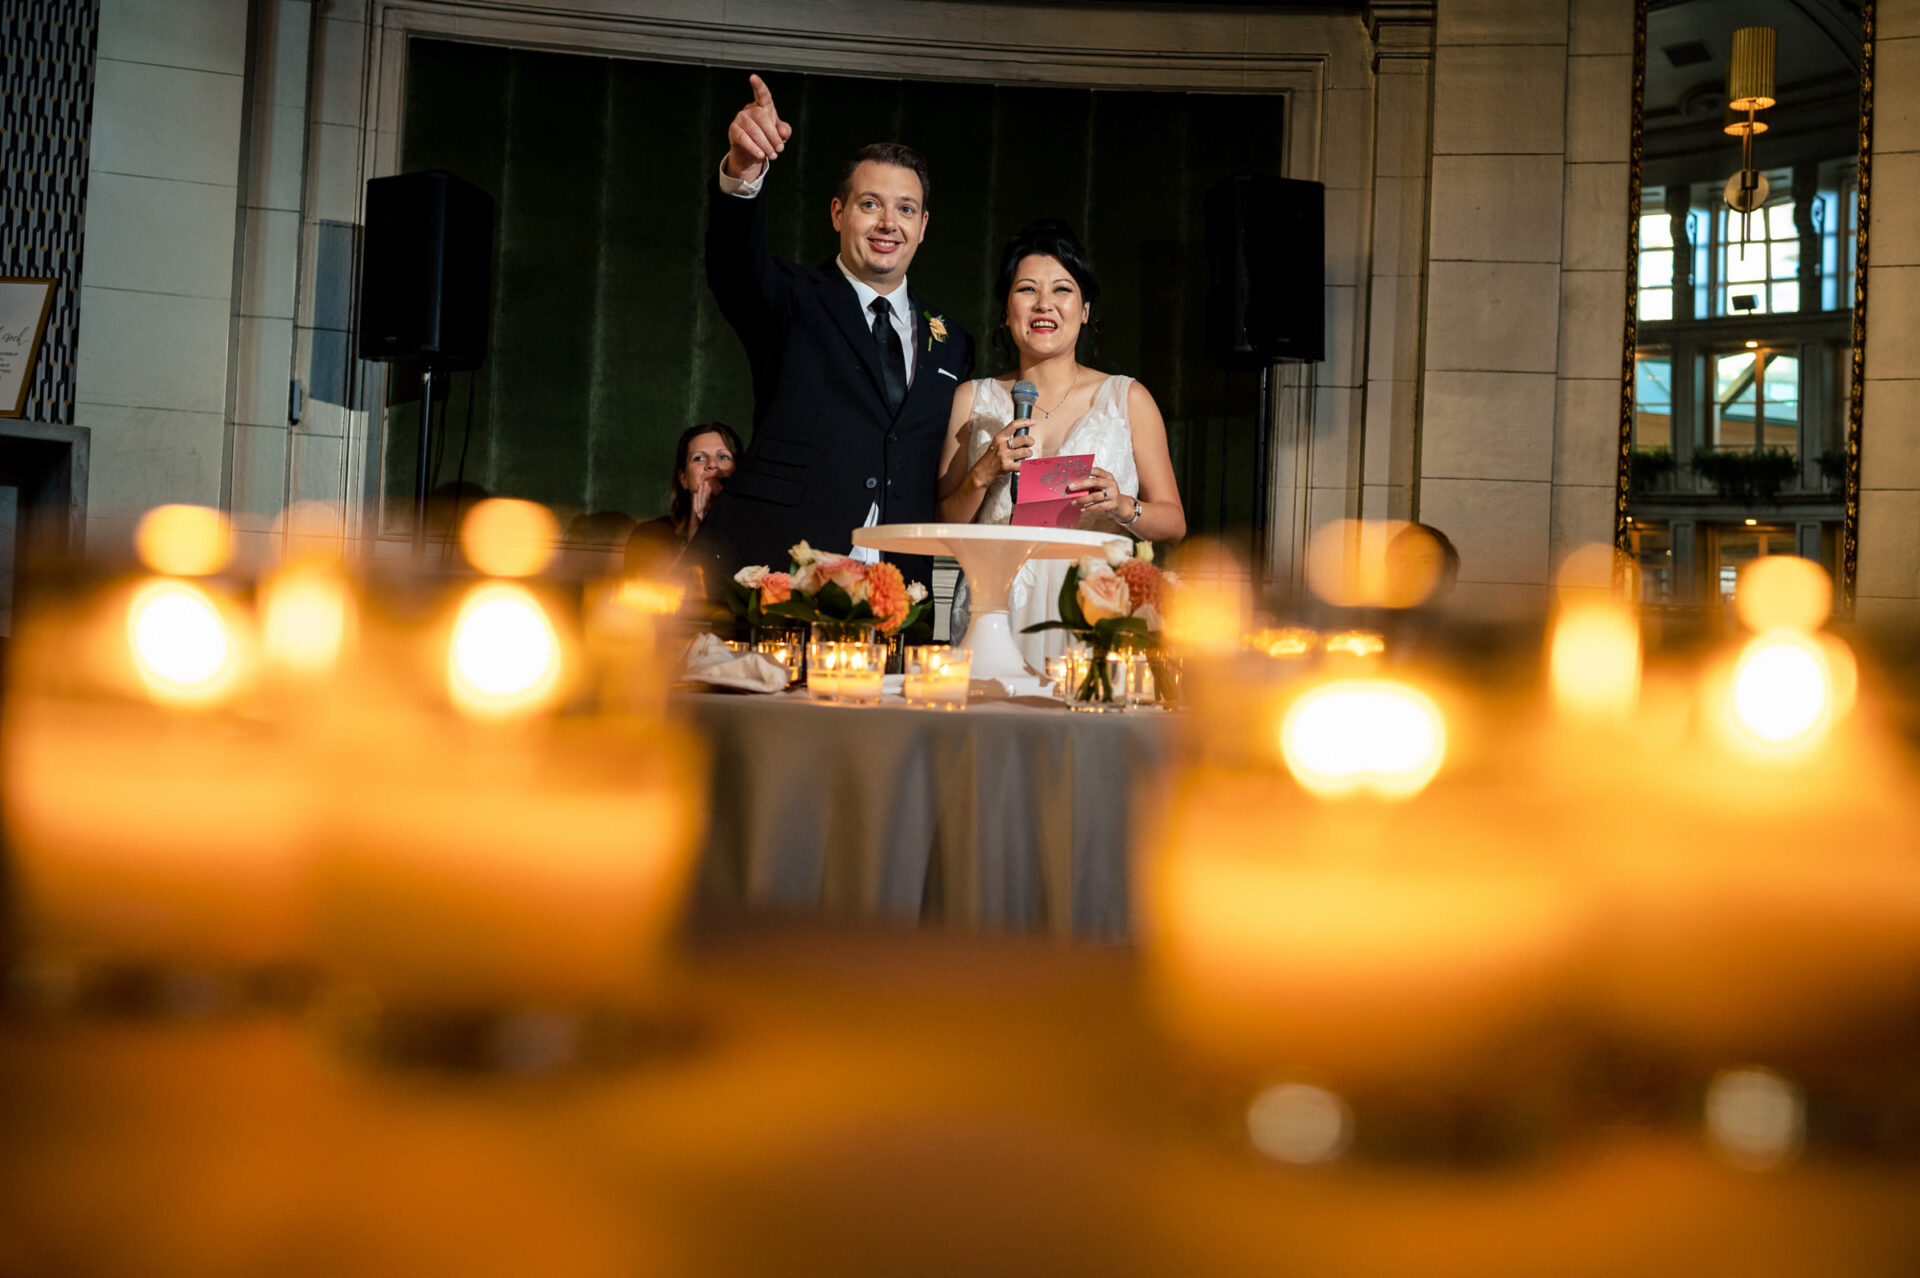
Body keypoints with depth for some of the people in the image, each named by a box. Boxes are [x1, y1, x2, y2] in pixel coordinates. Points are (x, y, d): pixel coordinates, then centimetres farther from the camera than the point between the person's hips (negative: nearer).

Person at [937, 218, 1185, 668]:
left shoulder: (1127, 398, 8)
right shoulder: (973, 400, 11)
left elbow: (1174, 522, 7)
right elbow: (943, 528, 10)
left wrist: (1123, 507, -11)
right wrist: (983, 474, -6)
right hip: (999, 612, 1)